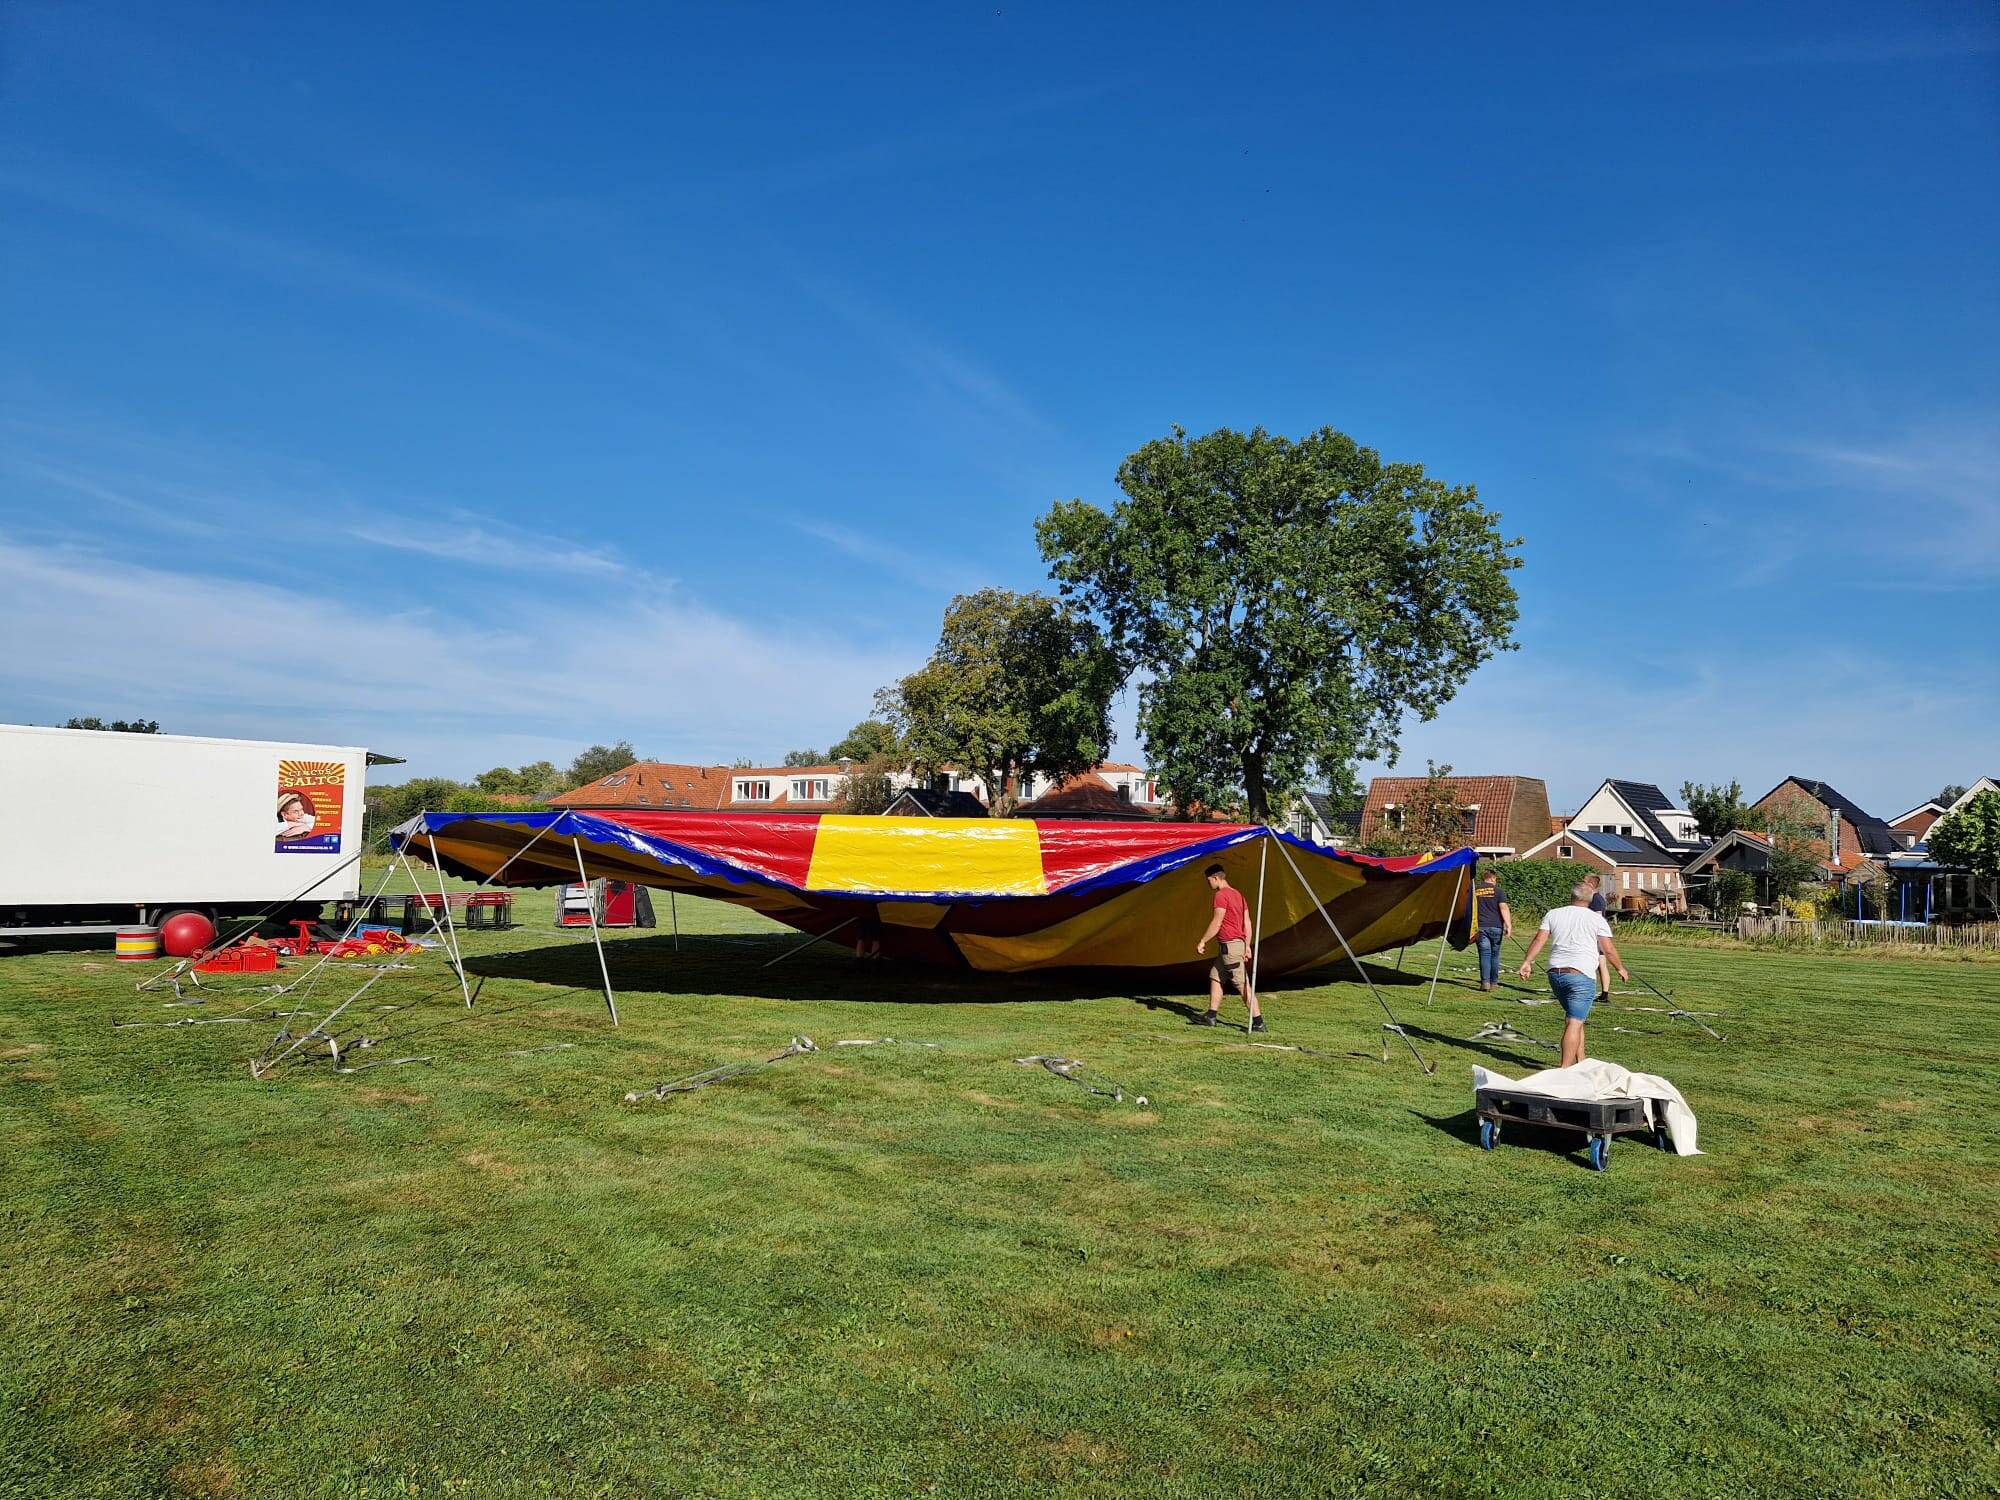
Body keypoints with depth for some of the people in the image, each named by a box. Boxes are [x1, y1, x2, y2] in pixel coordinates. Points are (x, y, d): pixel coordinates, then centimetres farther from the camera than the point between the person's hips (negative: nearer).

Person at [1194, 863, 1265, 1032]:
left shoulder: (1221, 895, -13)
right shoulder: (1238, 894, 15)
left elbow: (1217, 923, -16)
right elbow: (1247, 923, 15)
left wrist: (1202, 942, -8)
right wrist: (1247, 946, 18)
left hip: (1230, 945, -10)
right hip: (1239, 943, 10)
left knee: (1242, 984, -8)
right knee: (1215, 977, 15)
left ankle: (1258, 1022, -7)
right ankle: (1210, 1017, 18)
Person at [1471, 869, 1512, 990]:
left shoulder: (1474, 891, 8)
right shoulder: (1498, 890, 0)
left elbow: (1470, 910, 11)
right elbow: (1504, 908, -9)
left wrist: (1473, 928, 18)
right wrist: (1509, 926, -12)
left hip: (1481, 927, 1)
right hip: (1496, 927, -1)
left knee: (1484, 954, 1)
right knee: (1495, 955, 10)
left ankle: (1485, 982, -8)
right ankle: (1494, 983, 15)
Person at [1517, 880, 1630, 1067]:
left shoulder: (1553, 914, 11)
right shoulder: (1597, 919, 2)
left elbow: (1539, 939, 2)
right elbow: (1608, 949, 2)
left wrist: (1527, 962, 2)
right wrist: (1621, 969, 17)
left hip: (1555, 973, 5)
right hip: (1581, 975, -5)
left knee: (1574, 1018, 20)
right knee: (1575, 1023, -7)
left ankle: (1580, 1061, 21)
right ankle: (1565, 1069, -14)